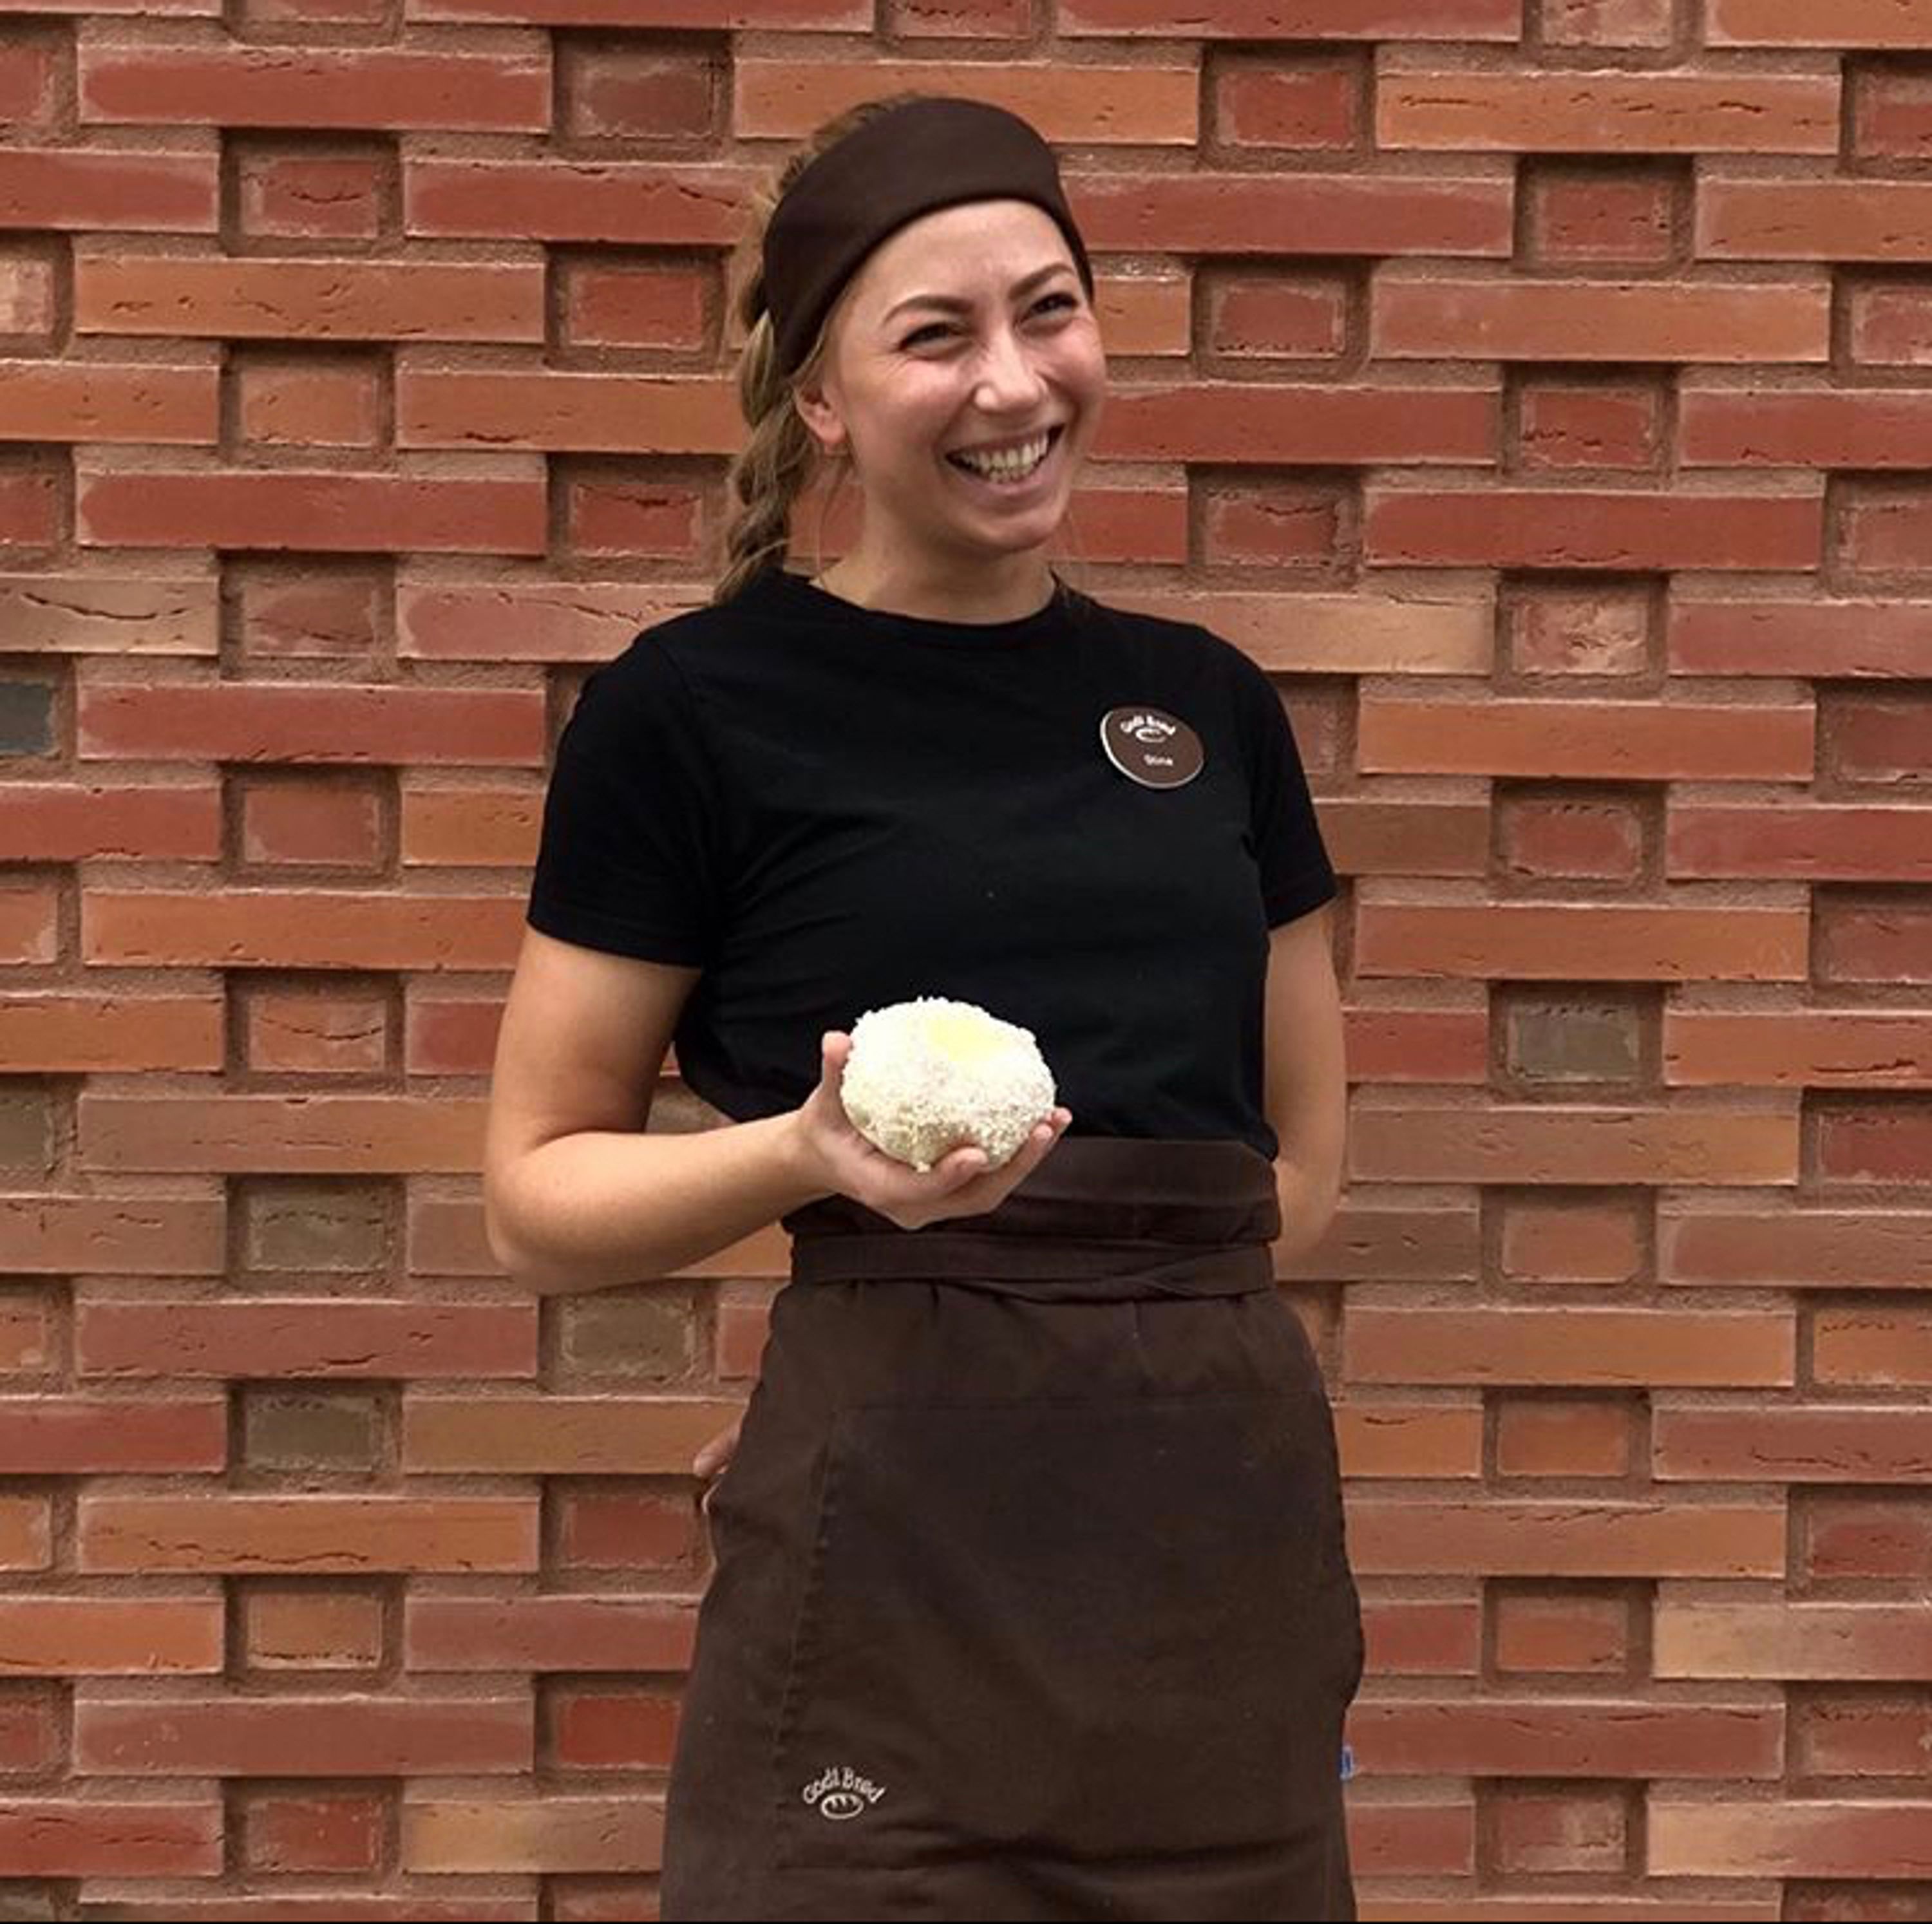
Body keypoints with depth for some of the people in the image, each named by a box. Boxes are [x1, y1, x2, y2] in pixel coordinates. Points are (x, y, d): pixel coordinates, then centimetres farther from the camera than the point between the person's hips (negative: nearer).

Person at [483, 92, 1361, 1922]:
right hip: (905, 1554, -4)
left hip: (1232, 1508, 5)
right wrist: (817, 1154, -17)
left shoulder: (1208, 703, 10)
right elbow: (540, 1192, 0)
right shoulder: (692, 707, -3)